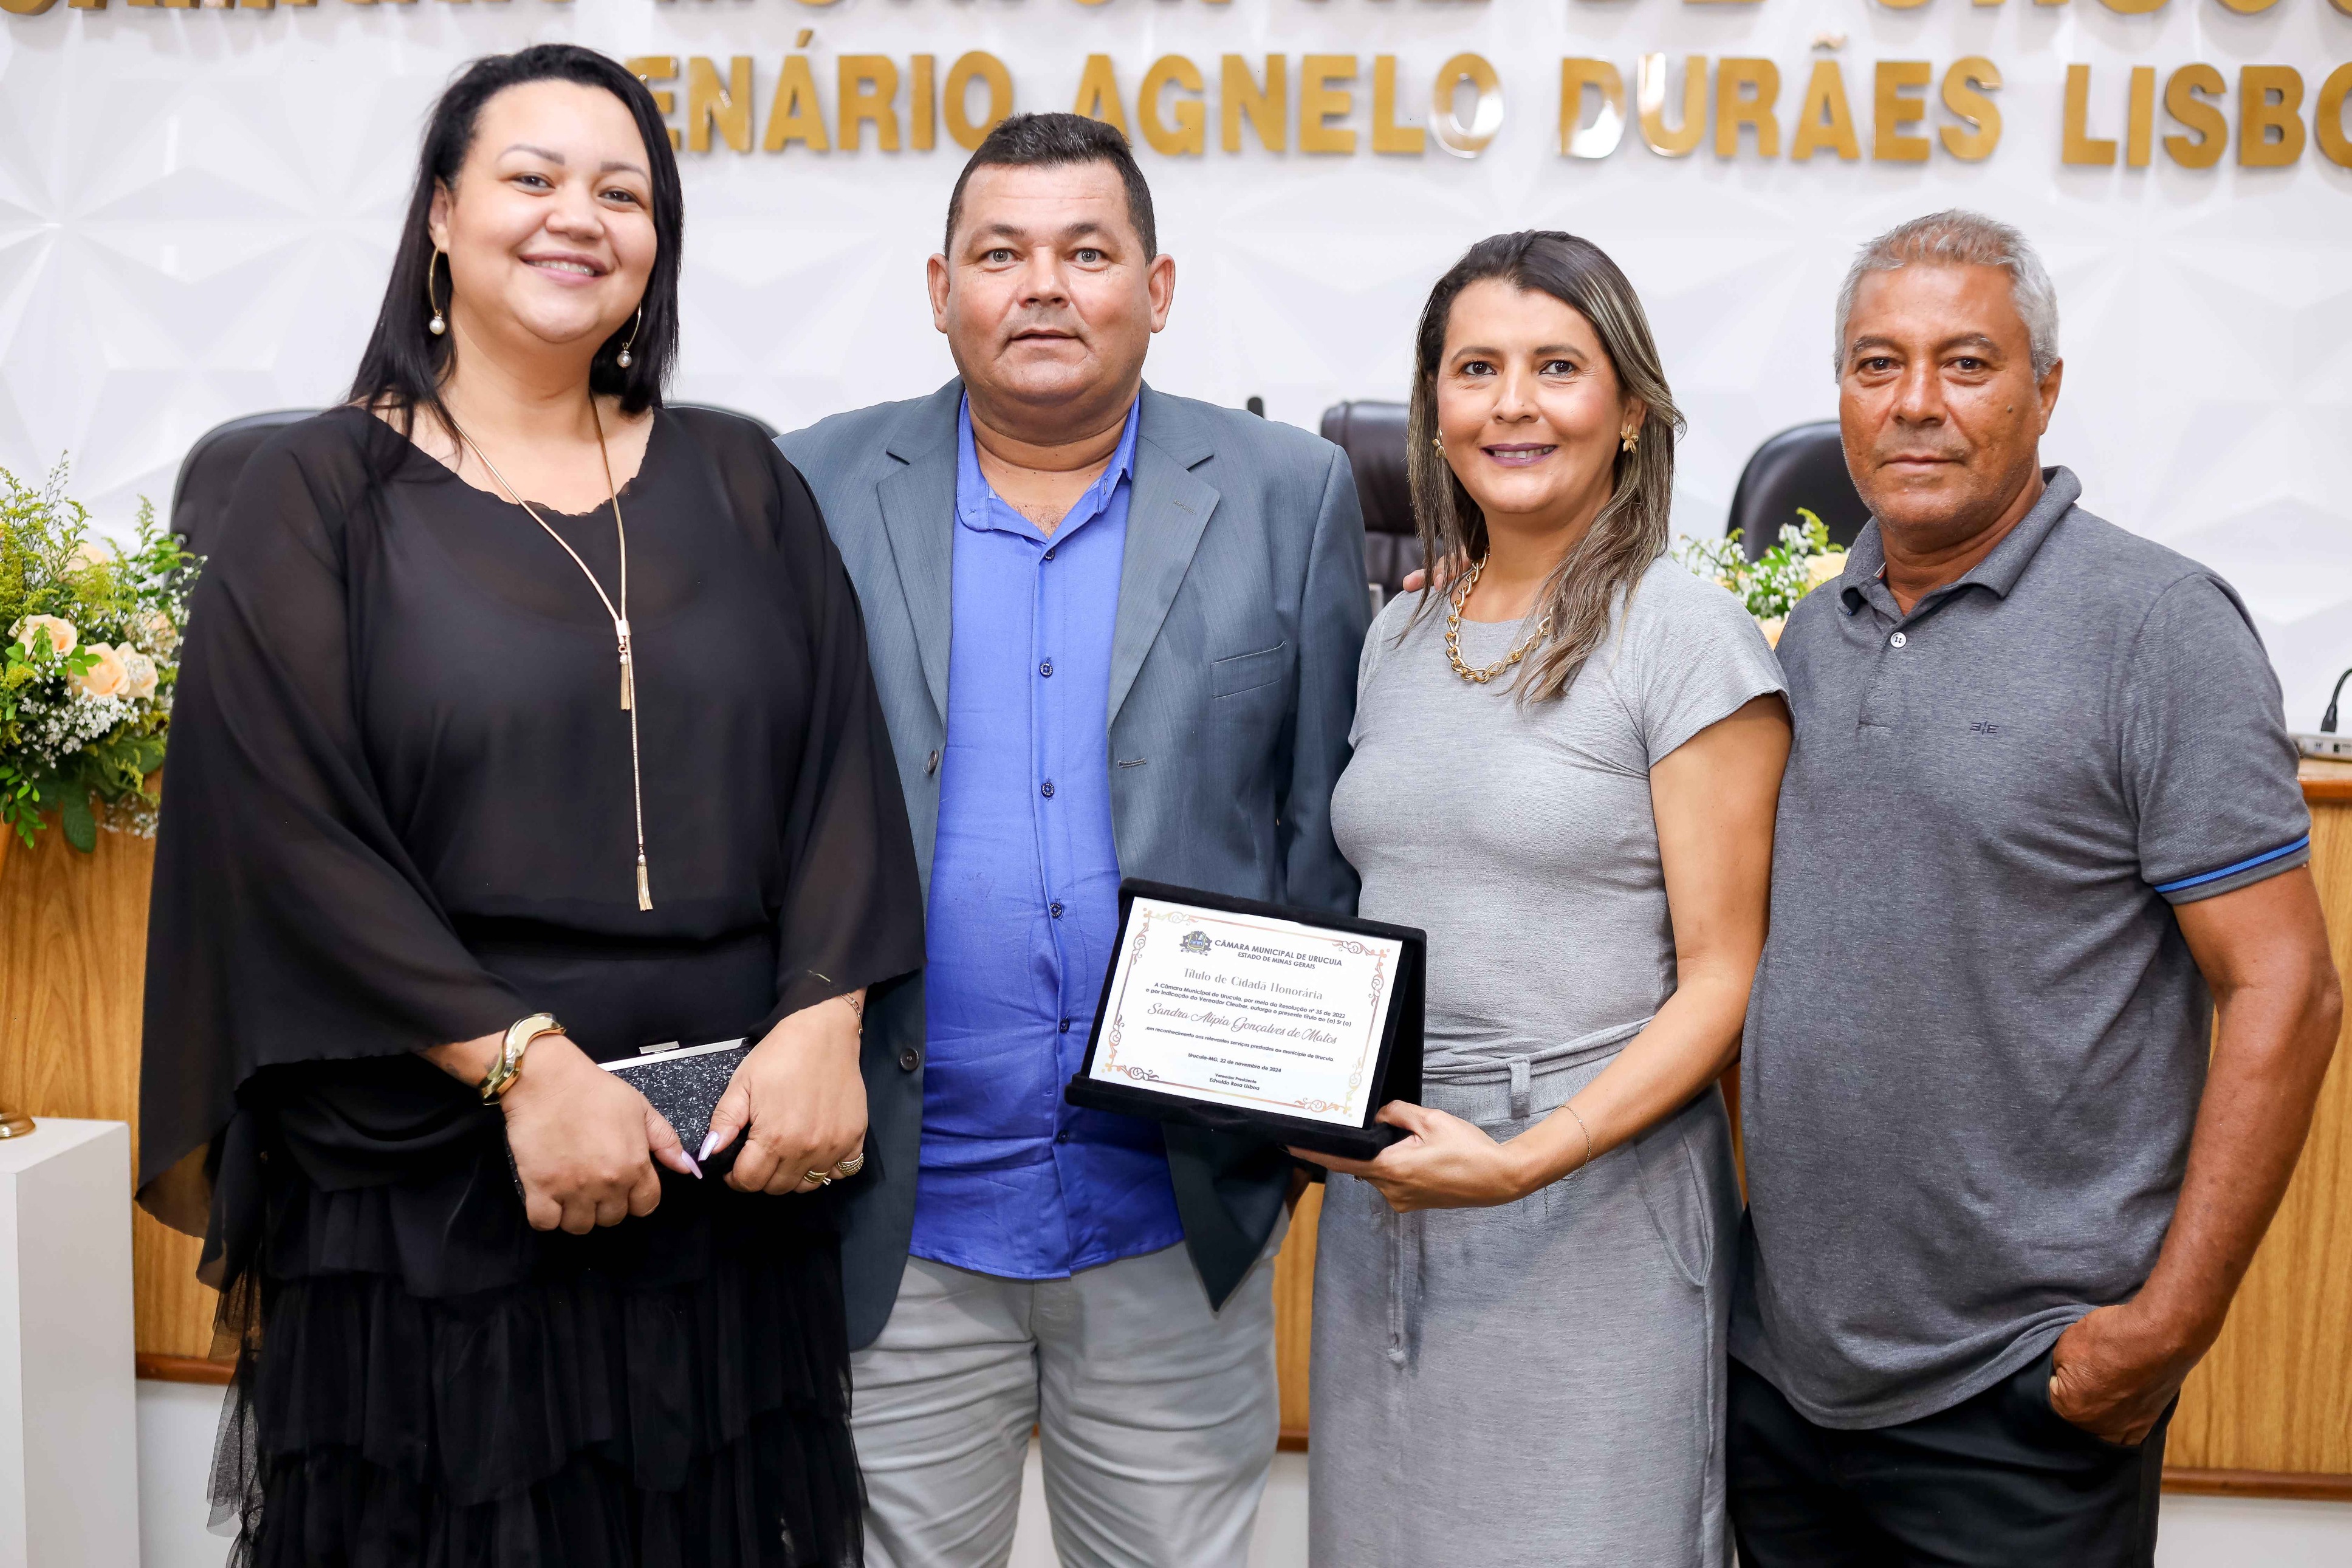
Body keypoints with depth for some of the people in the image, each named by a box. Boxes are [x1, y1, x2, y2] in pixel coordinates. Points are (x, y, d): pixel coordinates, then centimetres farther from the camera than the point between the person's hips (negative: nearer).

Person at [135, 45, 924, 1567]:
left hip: (734, 1174, 3)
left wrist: (824, 1020, -12)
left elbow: (840, 770, 3)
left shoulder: (741, 482, 9)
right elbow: (285, 826, -8)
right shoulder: (323, 495, 1)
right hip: (431, 1188, -2)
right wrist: (522, 1061, -16)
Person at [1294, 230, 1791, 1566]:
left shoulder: (1687, 637, -9)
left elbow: (1722, 981, -11)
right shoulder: (1401, 639, 10)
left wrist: (1522, 1161, -21)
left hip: (1592, 1202, -5)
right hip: (1383, 1193, 6)